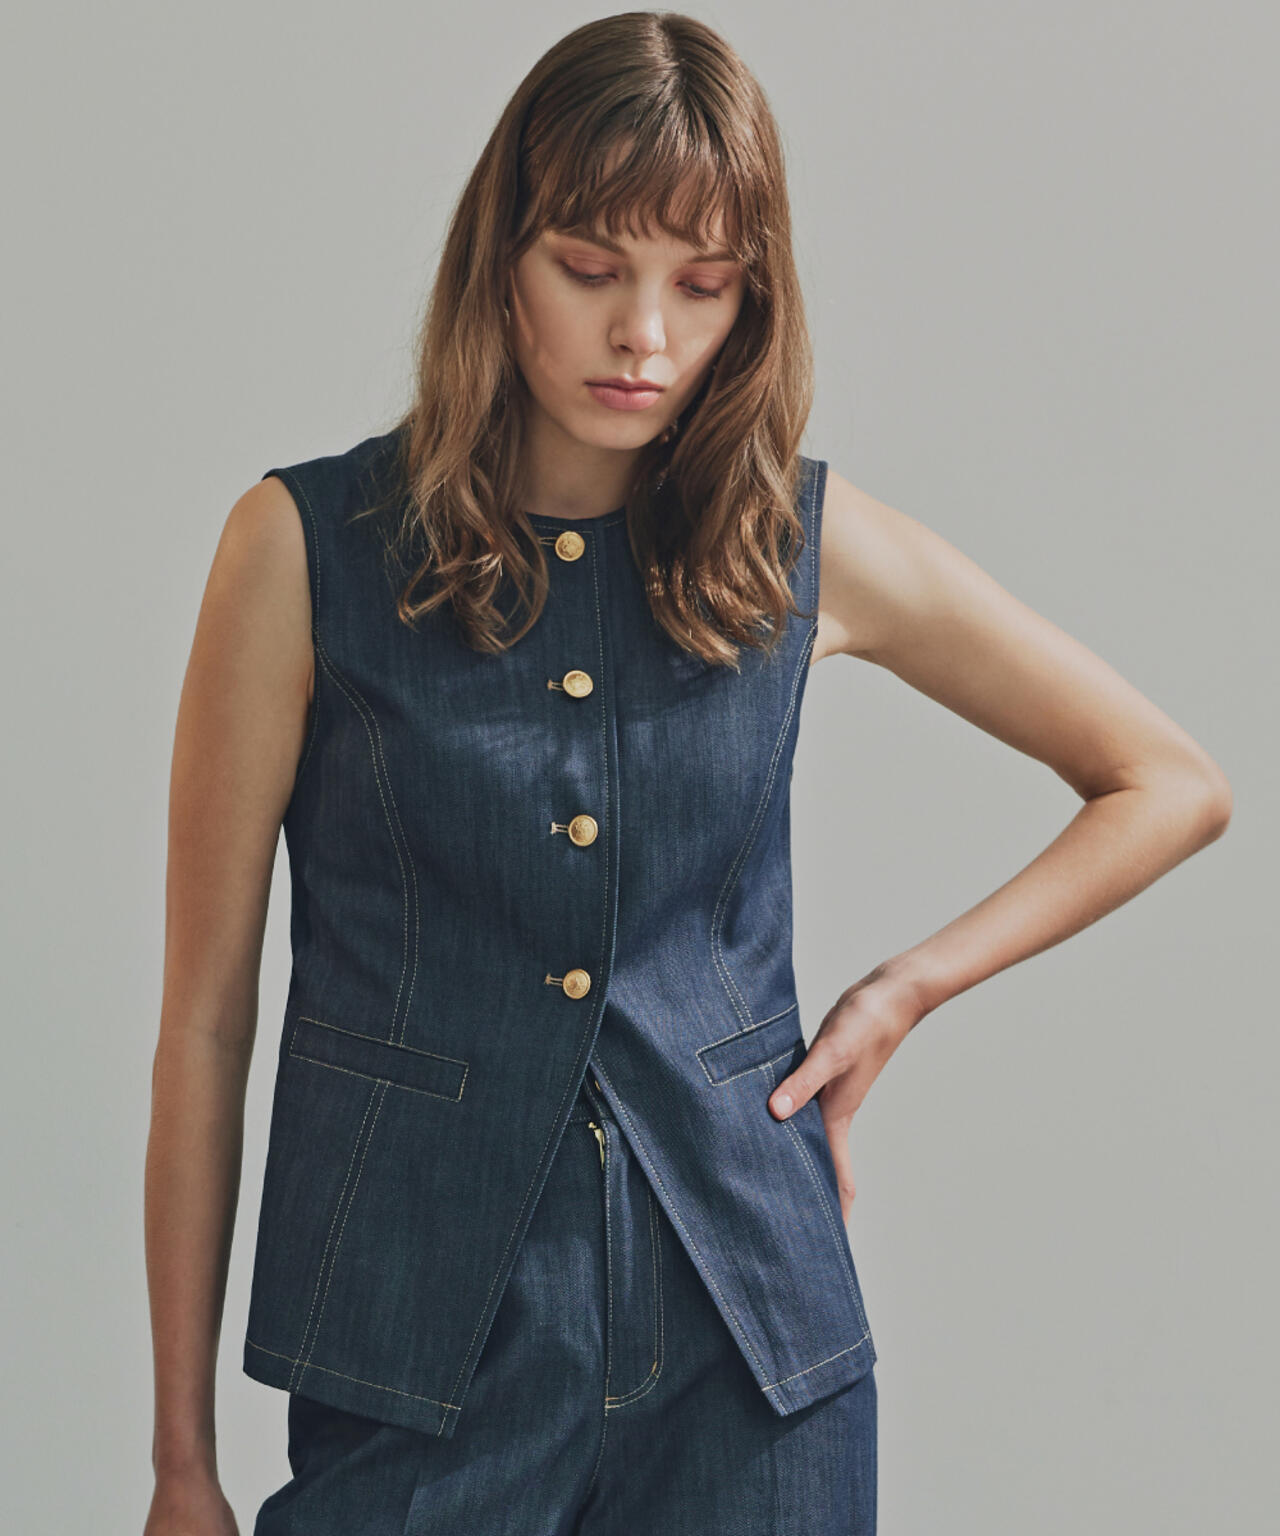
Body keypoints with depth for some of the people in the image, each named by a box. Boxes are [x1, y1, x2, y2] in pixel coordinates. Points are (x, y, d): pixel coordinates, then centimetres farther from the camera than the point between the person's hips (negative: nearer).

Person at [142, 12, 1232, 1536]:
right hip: (423, 1346, -2)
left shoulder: (807, 545, 2)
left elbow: (1171, 786, 14)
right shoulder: (309, 545, -4)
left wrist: (905, 990, 3)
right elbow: (204, 1015, -2)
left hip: (747, 1348, 2)